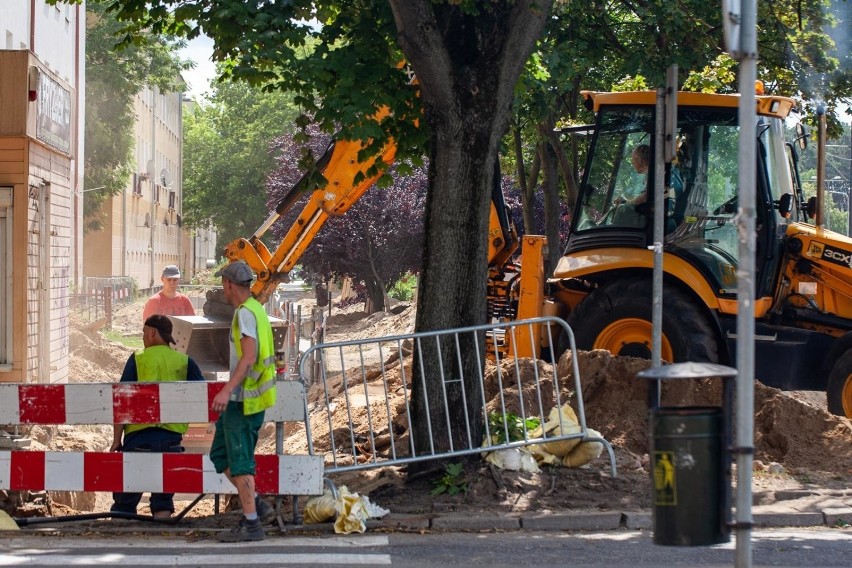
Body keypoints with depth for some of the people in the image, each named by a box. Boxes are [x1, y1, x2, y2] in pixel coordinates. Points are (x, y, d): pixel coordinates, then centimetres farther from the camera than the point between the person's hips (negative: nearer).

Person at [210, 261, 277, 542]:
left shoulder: (245, 312, -16)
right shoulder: (257, 309, 15)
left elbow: (249, 357, -25)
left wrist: (227, 390, -33)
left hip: (243, 399, -10)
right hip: (248, 399, 10)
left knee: (239, 459, -6)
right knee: (220, 453, 16)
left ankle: (251, 524, -5)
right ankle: (254, 503, 16)